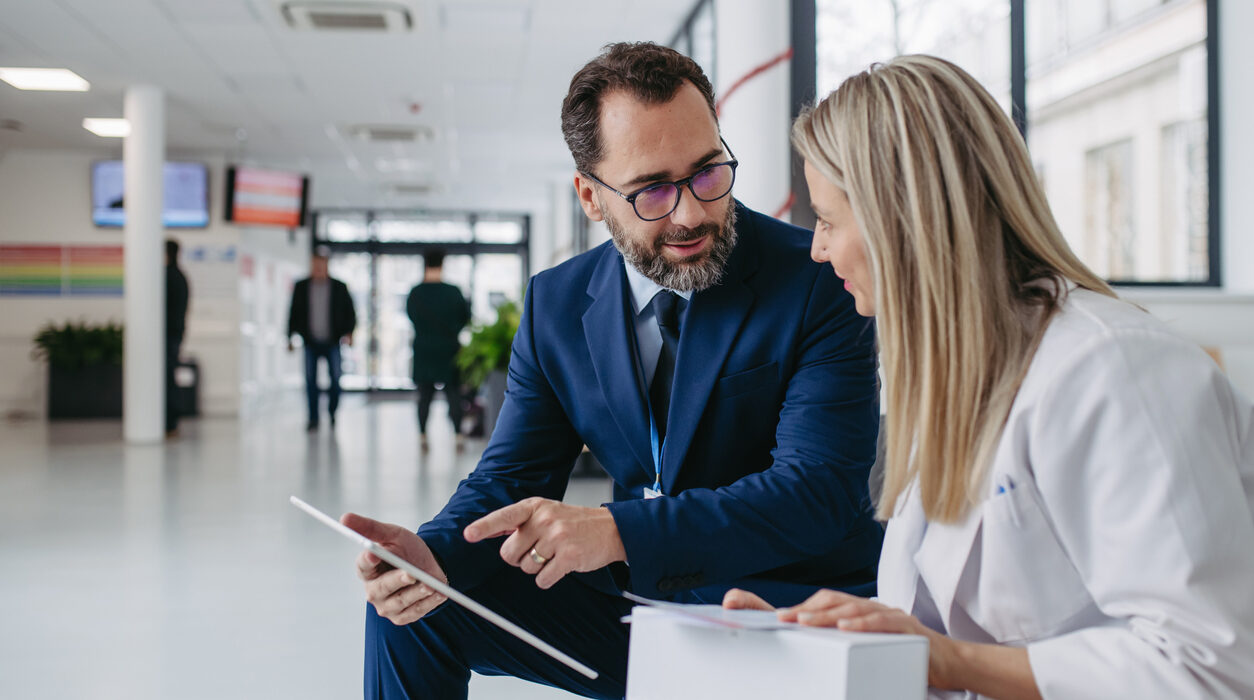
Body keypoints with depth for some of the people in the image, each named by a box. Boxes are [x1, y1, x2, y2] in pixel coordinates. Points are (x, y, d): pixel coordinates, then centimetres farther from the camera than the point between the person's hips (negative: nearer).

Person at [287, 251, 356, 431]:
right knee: (310, 380, -1)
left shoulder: (339, 288, 3)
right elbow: (294, 313, 9)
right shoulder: (301, 287, 6)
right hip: (311, 342, 1)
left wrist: (348, 333, -8)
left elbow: (350, 312, 5)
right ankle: (313, 418, 5)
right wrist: (291, 337, 5)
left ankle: (332, 414, 16)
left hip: (332, 342, -1)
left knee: (335, 379, -2)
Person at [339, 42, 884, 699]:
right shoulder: (555, 303, 2)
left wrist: (614, 531, -33)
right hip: (631, 598, 5)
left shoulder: (819, 281, -15)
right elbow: (510, 476, 3)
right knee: (410, 603, -5)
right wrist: (434, 554, -21)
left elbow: (819, 488, -22)